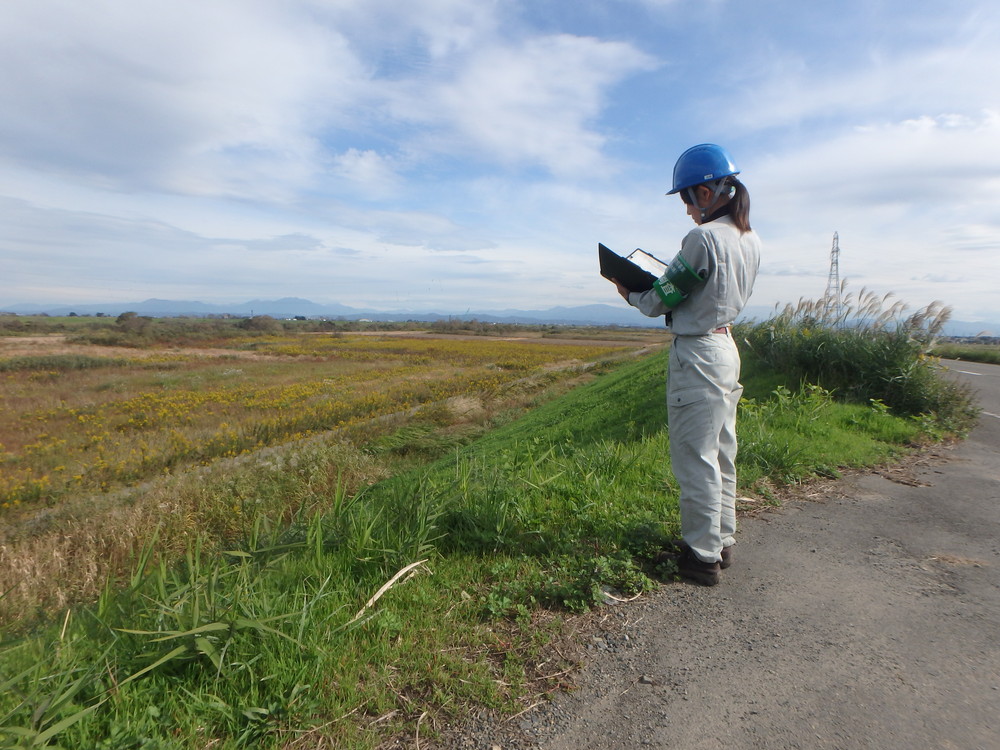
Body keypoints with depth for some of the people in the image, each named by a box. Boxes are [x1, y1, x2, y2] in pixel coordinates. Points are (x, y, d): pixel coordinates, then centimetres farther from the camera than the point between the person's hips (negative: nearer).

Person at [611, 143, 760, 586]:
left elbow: (660, 301, -13)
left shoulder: (702, 238, -19)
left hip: (696, 354, -9)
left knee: (695, 459, 1)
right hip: (726, 347, 9)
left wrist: (629, 293, 7)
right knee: (721, 454, 17)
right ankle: (722, 542, 31)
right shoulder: (751, 241, 8)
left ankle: (702, 556, 14)